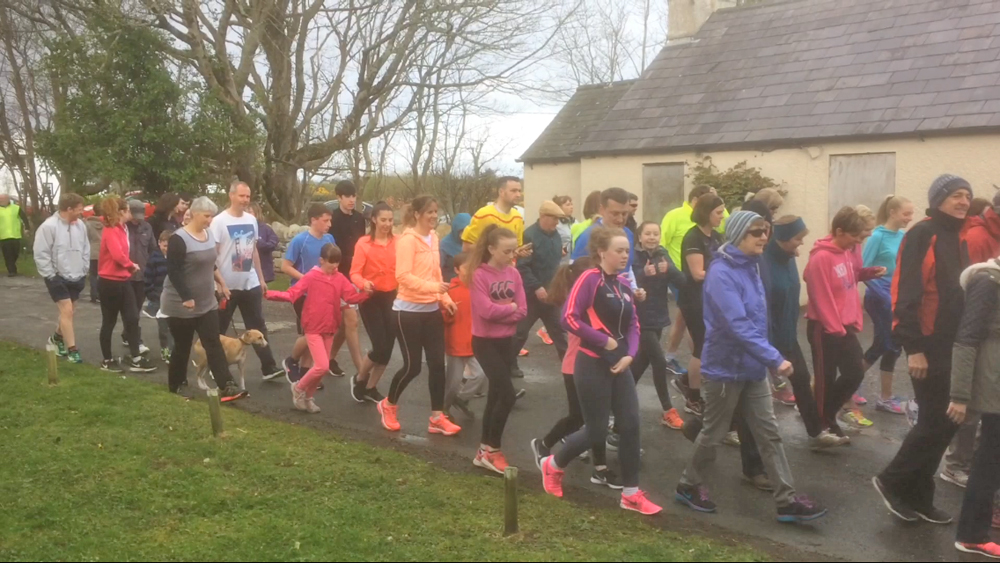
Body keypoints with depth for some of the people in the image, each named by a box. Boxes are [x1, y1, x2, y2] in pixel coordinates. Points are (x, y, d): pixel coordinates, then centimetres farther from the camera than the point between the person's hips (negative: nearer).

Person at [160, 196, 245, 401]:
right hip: (181, 305, -7)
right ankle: (176, 386, 22)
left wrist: (221, 283, 21)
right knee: (182, 347, 5)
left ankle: (227, 387, -6)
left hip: (207, 303, 7)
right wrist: (186, 298, -24)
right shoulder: (179, 239, -17)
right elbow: (173, 272, -21)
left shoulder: (209, 234, 7)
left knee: (214, 345, -1)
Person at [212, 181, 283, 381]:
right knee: (219, 329, 8)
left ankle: (268, 367, 7)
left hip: (250, 283, 5)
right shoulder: (219, 221, -11)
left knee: (258, 326, 5)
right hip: (227, 285, -5)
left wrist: (261, 278, 15)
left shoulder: (251, 220, 8)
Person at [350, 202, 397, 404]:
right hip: (371, 298, -4)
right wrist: (364, 283, -34)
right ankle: (359, 379, 19)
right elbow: (354, 273, -14)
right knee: (380, 347, -9)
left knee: (388, 347, 7)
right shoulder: (363, 243, -9)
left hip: (392, 297, 4)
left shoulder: (397, 243, 1)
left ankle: (371, 388, 26)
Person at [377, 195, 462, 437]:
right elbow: (403, 276, -23)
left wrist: (445, 298, 8)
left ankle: (437, 418, 15)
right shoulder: (407, 240, -14)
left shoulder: (433, 238, 10)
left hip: (432, 309, 7)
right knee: (412, 365, 0)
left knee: (437, 363, 5)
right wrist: (433, 287, -32)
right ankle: (389, 405, 26)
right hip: (408, 311, -7)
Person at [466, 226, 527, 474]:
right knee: (507, 394, -11)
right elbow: (486, 310, -23)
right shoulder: (478, 275, -14)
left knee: (496, 395, 11)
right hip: (485, 342, -6)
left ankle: (485, 450, 23)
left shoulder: (513, 273, 3)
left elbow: (522, 311, -2)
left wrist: (499, 313, -16)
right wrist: (509, 307, -8)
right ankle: (493, 450, 5)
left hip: (507, 341, 6)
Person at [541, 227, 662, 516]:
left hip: (619, 365, 7)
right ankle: (553, 465, 27)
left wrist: (630, 354, -3)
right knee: (596, 431, 1)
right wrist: (604, 341, -18)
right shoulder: (590, 279, -15)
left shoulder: (624, 285, 8)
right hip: (593, 365, -7)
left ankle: (631, 494, 17)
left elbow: (633, 324, 14)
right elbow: (569, 318, -23)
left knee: (631, 426, 5)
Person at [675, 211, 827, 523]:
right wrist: (775, 358, -30)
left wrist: (767, 360, 15)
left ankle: (787, 500, 12)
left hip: (753, 368, 8)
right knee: (714, 433, 8)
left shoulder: (750, 266, 6)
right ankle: (689, 485, 27)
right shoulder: (721, 273, -21)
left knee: (769, 433, 7)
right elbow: (738, 326, -29)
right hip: (726, 368, -8)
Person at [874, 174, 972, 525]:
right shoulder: (922, 236, -12)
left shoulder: (957, 239, 15)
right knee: (937, 423, -5)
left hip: (953, 346, 9)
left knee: (944, 422, 11)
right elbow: (907, 295, -19)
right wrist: (914, 347, -23)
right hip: (928, 345, -9)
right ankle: (891, 481, 11)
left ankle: (917, 496, 21)